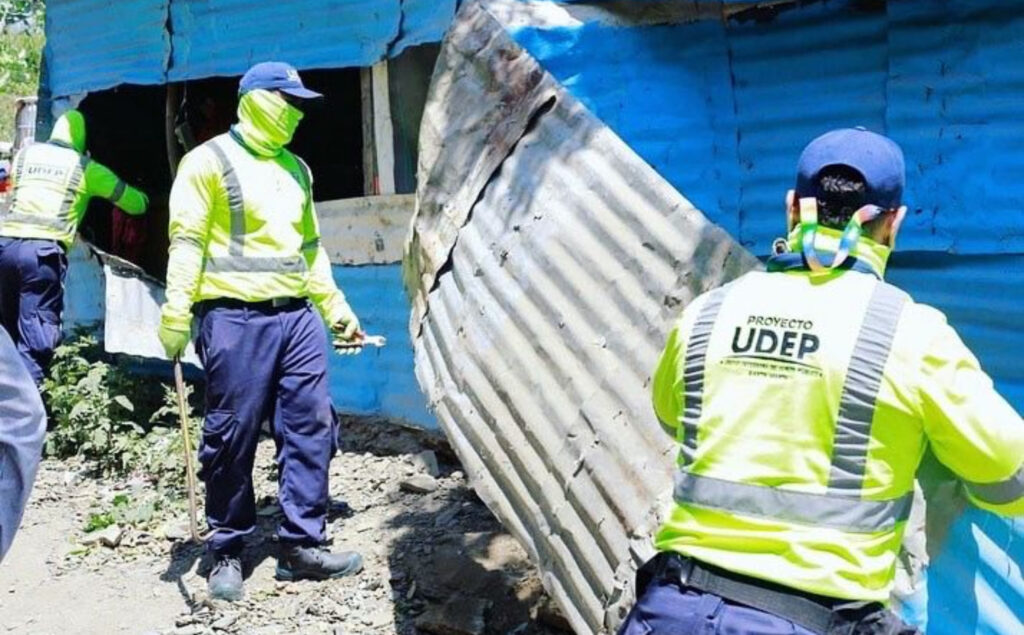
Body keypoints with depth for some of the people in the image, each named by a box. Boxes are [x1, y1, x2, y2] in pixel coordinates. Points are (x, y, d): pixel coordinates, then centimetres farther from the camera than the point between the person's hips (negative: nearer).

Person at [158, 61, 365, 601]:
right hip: (235, 318, -6)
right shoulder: (210, 161, -2)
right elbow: (187, 242, -8)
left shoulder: (295, 168, 19)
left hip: (296, 315, 7)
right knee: (232, 437, -1)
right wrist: (177, 313, -16)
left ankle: (302, 544, 11)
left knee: (311, 429, 2)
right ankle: (227, 552, 13)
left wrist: (336, 308, 21)